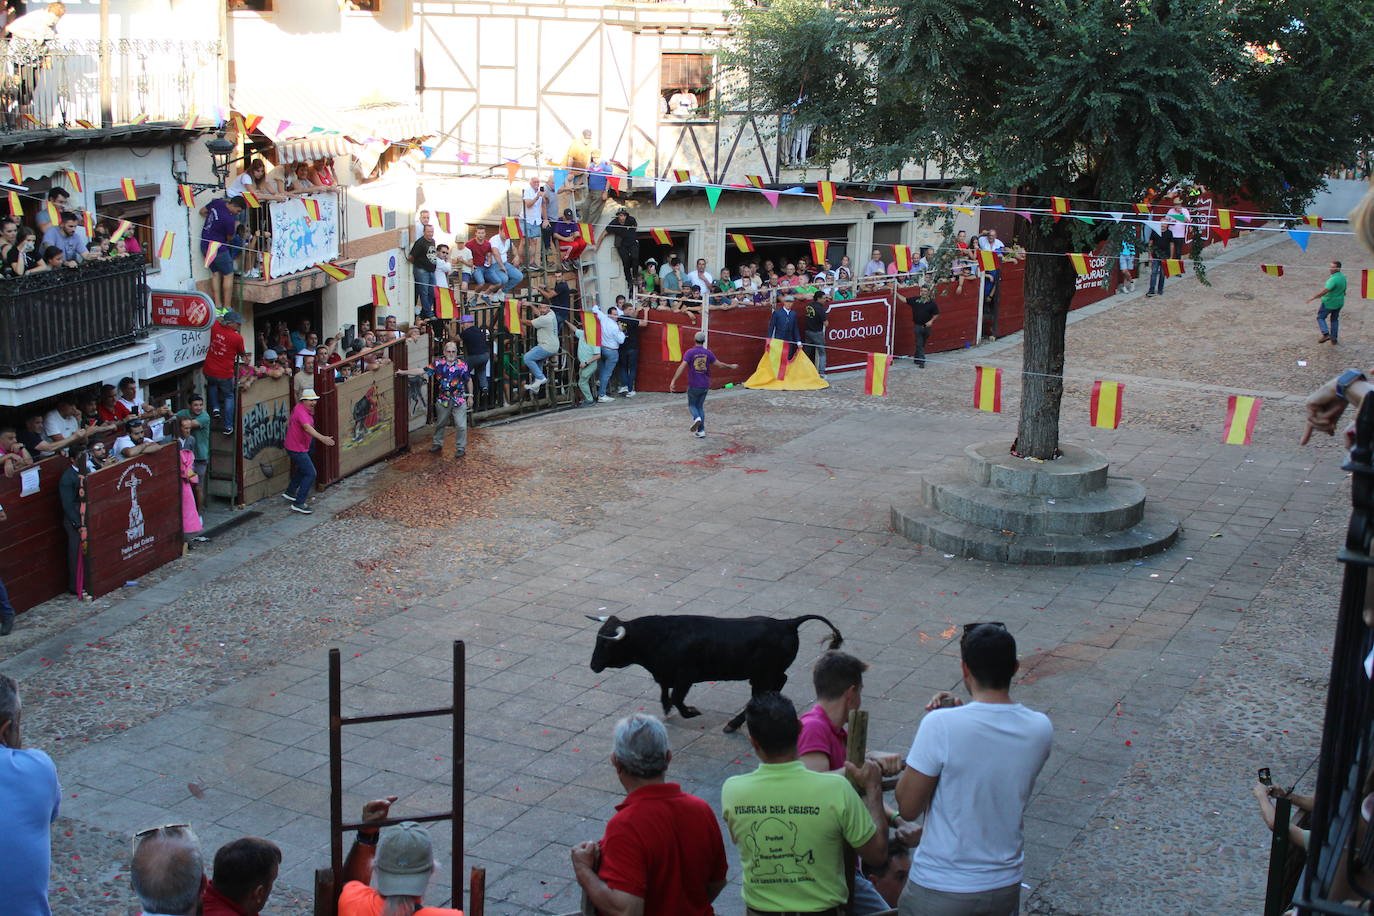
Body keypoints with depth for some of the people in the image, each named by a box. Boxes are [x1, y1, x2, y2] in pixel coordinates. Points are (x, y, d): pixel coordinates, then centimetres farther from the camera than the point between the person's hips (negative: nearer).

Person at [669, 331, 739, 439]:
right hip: (705, 386, 3)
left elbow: (681, 367, -20)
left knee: (692, 405, 14)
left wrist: (673, 381, -24)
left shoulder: (689, 353, -10)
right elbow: (719, 364, 7)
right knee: (700, 406, 16)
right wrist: (731, 366, 26)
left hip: (693, 386, -3)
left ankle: (696, 418, -18)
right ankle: (701, 431, 11)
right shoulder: (708, 353, -1)